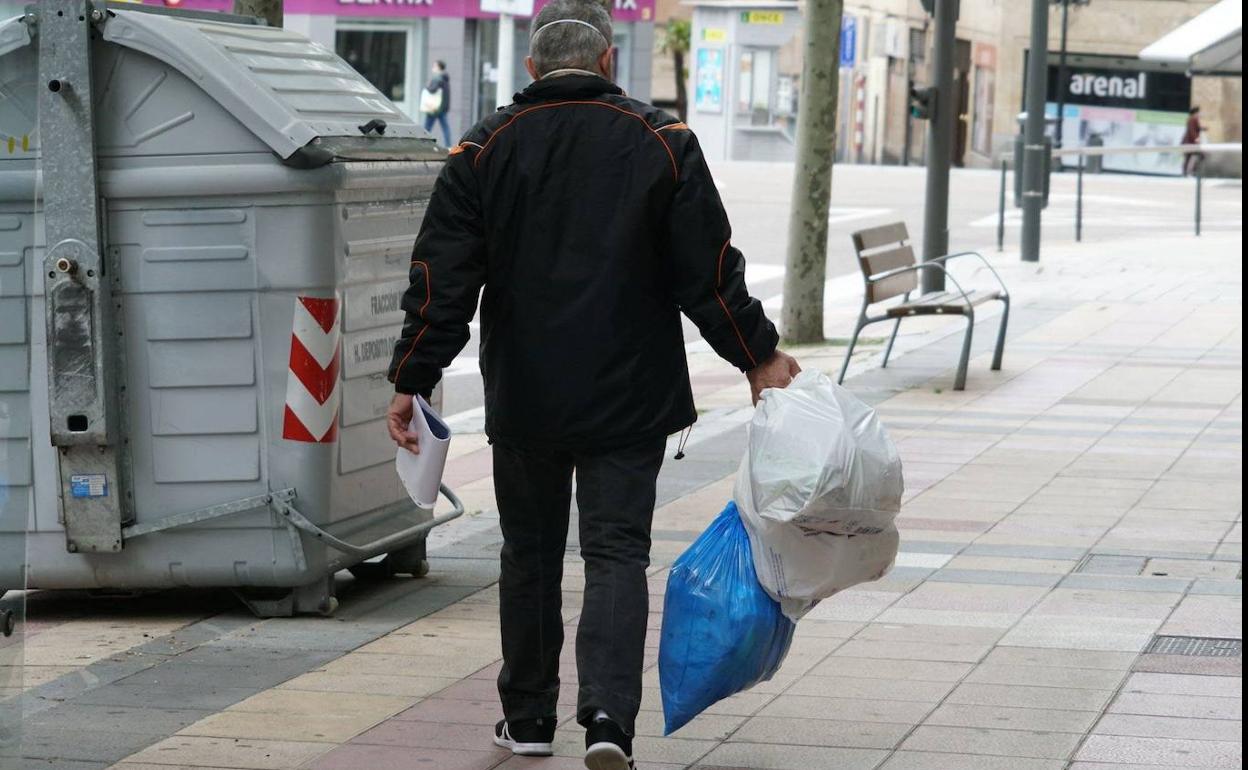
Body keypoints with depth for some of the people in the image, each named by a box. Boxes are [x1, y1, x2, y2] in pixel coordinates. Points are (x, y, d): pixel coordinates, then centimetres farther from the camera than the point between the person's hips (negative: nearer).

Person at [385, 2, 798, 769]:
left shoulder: (484, 150, 0)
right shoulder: (662, 144, -3)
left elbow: (443, 281, -2)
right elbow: (710, 274, -3)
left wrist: (412, 381, 3)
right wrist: (759, 357, 8)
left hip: (523, 399, 2)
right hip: (629, 401, -1)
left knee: (530, 553, 15)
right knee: (617, 554, 0)